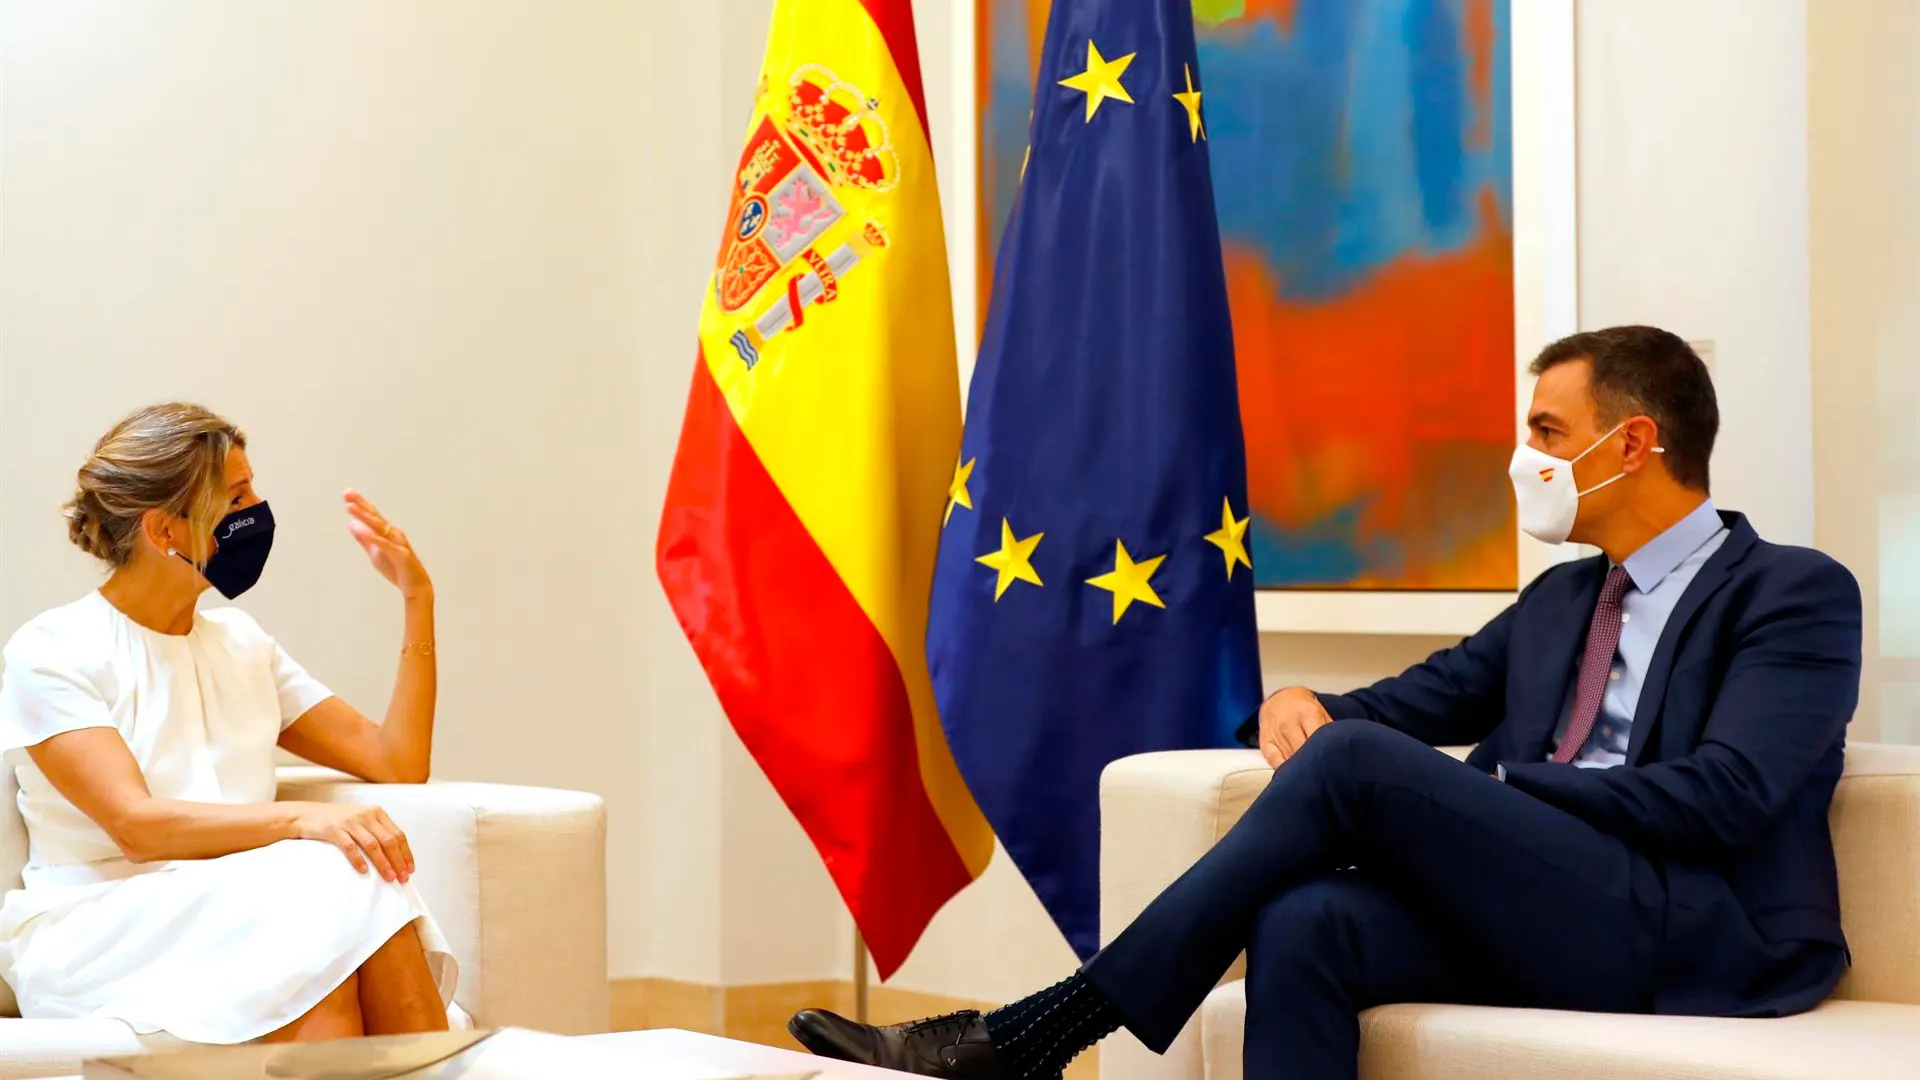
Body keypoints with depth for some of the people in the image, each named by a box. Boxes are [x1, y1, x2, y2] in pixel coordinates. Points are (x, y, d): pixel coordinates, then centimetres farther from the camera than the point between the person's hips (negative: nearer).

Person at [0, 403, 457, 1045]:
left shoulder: (241, 642, 16)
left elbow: (396, 765, 15)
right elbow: (135, 824, -17)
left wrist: (418, 600, 9)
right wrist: (302, 819, -31)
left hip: (243, 916, 5)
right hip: (98, 934, -5)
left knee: (370, 897, -29)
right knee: (326, 885, -32)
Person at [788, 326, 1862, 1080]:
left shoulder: (1795, 594, 3)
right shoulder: (1559, 600, 28)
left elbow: (1724, 797, -11)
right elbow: (1415, 704, 22)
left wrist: (1487, 787, -10)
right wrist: (1298, 704, -2)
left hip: (1702, 938, -6)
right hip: (1541, 917, 7)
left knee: (1357, 762, -24)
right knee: (1304, 927, -27)